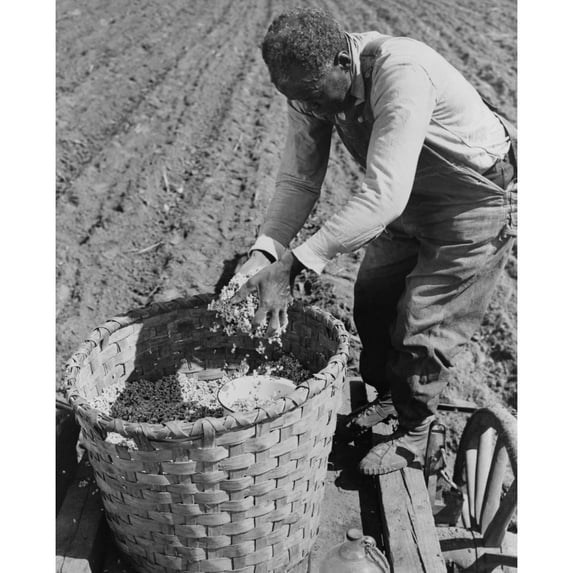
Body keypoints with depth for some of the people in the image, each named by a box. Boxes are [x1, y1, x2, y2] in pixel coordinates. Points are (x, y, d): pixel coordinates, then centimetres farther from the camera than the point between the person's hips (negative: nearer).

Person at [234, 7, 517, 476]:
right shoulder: (312, 84, -14)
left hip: (479, 199, -7)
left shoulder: (401, 74, -37)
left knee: (425, 324, -4)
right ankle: (388, 397, 35)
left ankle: (412, 432, 22)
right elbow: (299, 180, -11)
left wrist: (293, 266, -44)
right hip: (411, 197, 7)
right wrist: (264, 252, -26)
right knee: (372, 299, 10)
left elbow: (383, 198, -42)